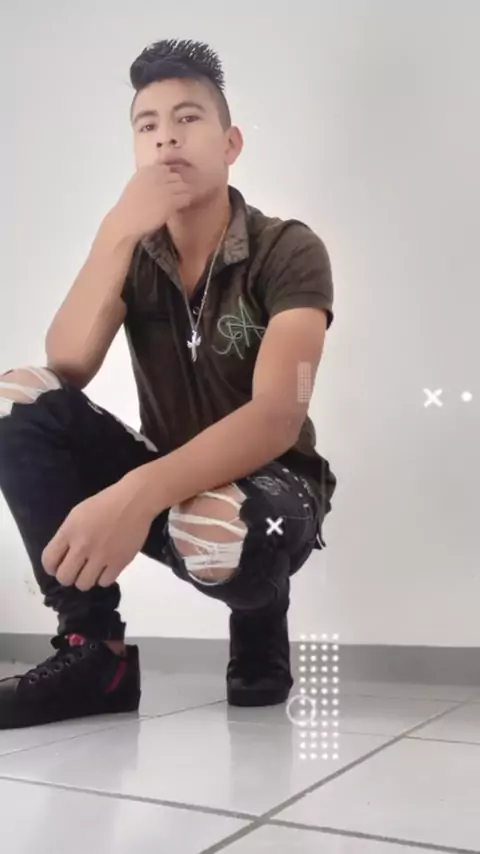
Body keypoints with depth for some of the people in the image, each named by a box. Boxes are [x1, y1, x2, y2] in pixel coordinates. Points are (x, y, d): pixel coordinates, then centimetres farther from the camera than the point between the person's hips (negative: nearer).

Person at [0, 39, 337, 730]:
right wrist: (117, 230, -25)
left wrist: (136, 494, -43)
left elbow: (277, 418, -28)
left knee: (209, 533, -41)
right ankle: (94, 652, -14)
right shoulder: (135, 252, 2)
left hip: (269, 485, -4)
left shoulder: (289, 251, -13)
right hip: (166, 477, 5)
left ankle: (261, 645, -2)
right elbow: (66, 371, -14)